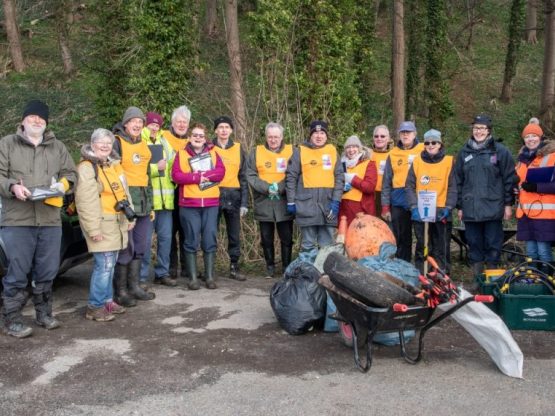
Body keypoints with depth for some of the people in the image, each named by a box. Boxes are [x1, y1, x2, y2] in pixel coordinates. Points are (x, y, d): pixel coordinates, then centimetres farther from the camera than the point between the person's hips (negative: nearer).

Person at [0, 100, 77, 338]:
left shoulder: (57, 147, 17)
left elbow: (71, 174, 18)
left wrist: (63, 184, -4)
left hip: (50, 220, 4)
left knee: (47, 272, 10)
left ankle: (44, 314, 25)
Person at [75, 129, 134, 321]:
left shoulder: (114, 163, 15)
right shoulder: (86, 167, -12)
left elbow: (124, 192, 21)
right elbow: (86, 201, -18)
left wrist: (130, 216, 16)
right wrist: (93, 228, -21)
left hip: (117, 221, 9)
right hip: (101, 222, -8)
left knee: (110, 263, 14)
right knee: (104, 264, -10)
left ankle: (107, 300, 24)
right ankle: (95, 306, -2)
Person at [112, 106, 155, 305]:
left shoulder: (144, 145, 18)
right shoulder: (117, 142, -5)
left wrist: (150, 203, 22)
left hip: (143, 201, 8)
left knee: (140, 247, 12)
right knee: (125, 247, -6)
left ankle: (134, 286, 22)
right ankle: (120, 291, 4)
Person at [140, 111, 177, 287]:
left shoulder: (164, 142, 17)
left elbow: (173, 164, 22)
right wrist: (156, 168, -17)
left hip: (165, 198, 6)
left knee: (166, 237, 10)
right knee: (145, 240, -3)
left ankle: (162, 273, 21)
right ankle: (142, 277, 6)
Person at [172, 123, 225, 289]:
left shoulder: (212, 153, 10)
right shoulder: (181, 154, 6)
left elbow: (220, 172, -5)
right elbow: (176, 176, -7)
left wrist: (199, 174, -13)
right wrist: (198, 177, -11)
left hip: (211, 203, 2)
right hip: (189, 204, -1)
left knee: (210, 239, 2)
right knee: (191, 240, 1)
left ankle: (210, 276, 9)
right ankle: (193, 278, 7)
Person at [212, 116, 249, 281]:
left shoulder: (238, 149, 9)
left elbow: (243, 176, 9)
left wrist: (244, 202, 2)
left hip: (233, 196, 2)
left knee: (234, 235, 6)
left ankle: (234, 268, 16)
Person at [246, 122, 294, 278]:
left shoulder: (291, 151, 4)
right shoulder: (256, 152, 7)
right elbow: (250, 175, -2)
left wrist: (280, 187, -18)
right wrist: (267, 187, -14)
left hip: (284, 203, -1)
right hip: (263, 203, 1)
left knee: (287, 237, 4)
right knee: (266, 238, 9)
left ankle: (287, 267, 16)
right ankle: (270, 267, 21)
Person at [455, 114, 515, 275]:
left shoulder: (500, 151, 1)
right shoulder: (464, 152, 11)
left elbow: (509, 178, 1)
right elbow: (458, 181, 14)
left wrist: (508, 204, -2)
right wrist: (459, 206, 11)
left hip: (493, 207, -3)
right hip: (470, 209, 3)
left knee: (493, 243, 1)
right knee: (474, 243, 7)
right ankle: (476, 274, 16)